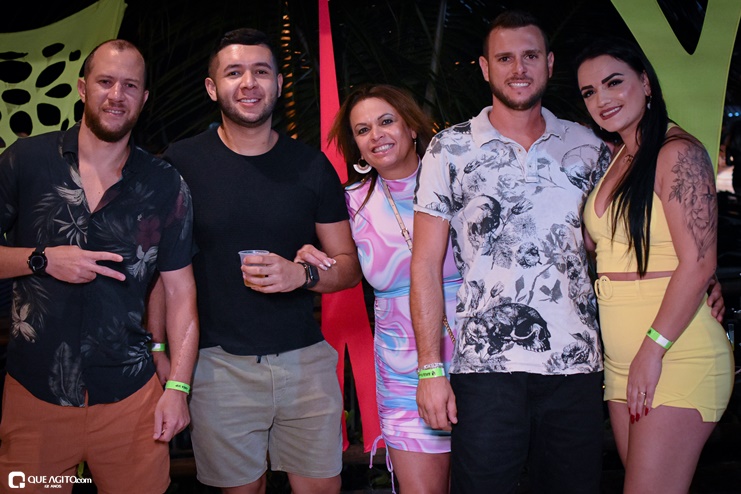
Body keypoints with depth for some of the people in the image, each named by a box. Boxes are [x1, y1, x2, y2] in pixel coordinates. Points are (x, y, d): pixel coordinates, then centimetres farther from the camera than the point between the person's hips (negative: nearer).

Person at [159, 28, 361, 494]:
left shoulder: (312, 166, 3)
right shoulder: (181, 163, -1)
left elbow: (349, 266, 7)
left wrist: (303, 274, -12)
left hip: (305, 359, 2)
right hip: (219, 364, -1)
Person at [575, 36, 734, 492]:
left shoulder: (678, 152, -10)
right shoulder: (615, 159, 14)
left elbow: (697, 265, -16)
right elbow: (595, 242, 20)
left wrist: (653, 351, -17)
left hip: (675, 356, -8)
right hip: (621, 361, 8)